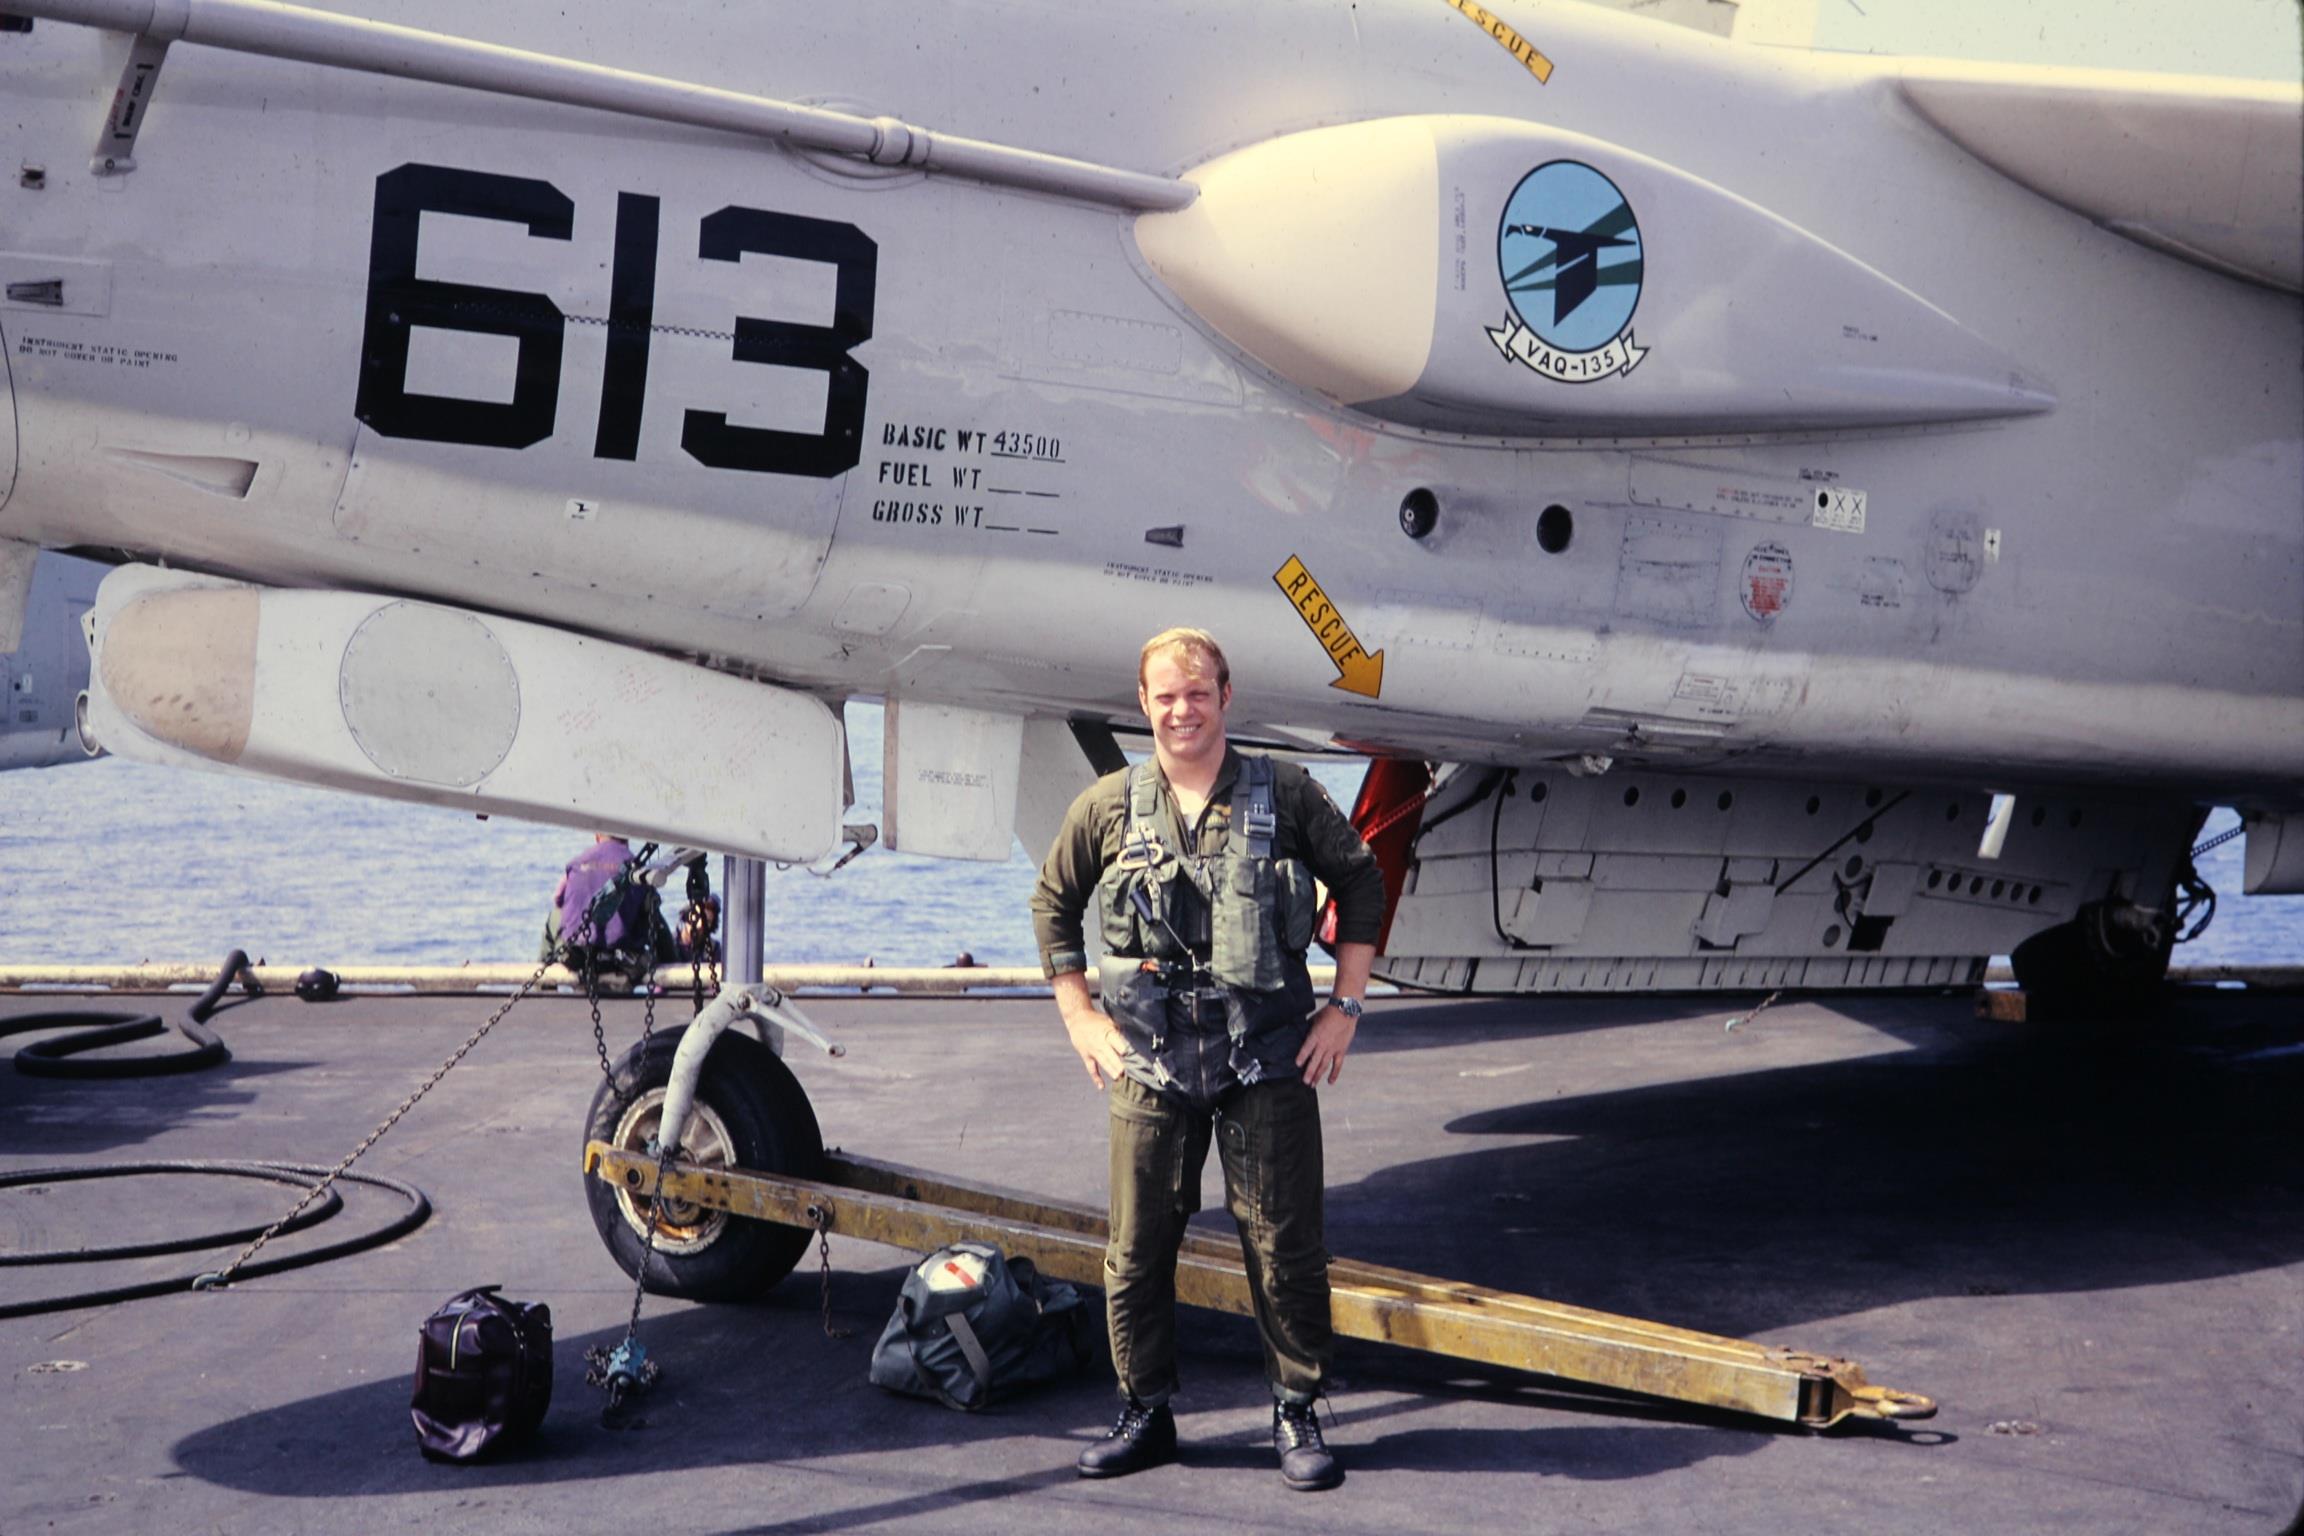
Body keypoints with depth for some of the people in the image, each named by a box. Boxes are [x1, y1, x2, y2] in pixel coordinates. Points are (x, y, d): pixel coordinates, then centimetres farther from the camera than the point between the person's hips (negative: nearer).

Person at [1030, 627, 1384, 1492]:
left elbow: (1359, 881, 9)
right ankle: (1145, 1413, 21)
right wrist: (1079, 1018, 9)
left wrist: (1344, 1007, 4)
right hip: (1150, 1062, 2)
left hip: (1268, 1059, -1)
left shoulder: (1285, 794, 0)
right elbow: (1054, 902, 16)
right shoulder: (1108, 807, 3)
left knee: (1284, 1243, 2)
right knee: (1137, 1248, 6)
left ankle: (1297, 1413, 17)